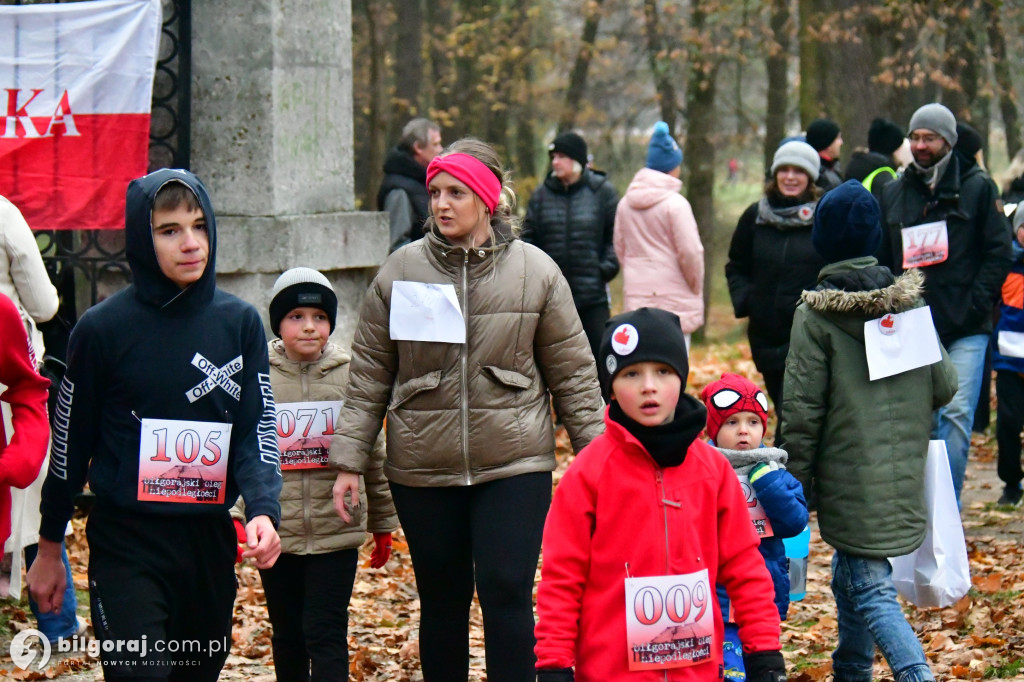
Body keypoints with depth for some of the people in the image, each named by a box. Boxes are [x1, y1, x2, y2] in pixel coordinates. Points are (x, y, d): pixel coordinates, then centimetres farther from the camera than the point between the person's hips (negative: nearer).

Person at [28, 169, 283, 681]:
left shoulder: (239, 323, 2)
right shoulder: (103, 328, -5)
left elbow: (256, 431, 0)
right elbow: (70, 445, 3)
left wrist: (263, 511, -19)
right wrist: (49, 549, 8)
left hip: (211, 541, 4)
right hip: (125, 544, -3)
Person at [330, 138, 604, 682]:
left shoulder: (535, 271, 0)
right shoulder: (399, 273, 2)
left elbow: (572, 372, 4)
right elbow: (368, 375, 5)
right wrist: (349, 460, 2)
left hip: (514, 465, -2)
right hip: (423, 469, 2)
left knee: (507, 594, -8)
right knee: (441, 600, 9)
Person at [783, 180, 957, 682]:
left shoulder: (816, 315, -11)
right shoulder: (909, 301, 3)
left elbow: (802, 409, -11)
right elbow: (945, 385, 6)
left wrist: (797, 481, -2)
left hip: (850, 480, -6)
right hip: (904, 473, 6)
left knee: (870, 590, -5)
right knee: (850, 577, 22)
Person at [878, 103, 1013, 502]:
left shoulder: (977, 188, 4)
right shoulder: (894, 193, 15)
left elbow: (999, 255, 0)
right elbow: (882, 260, 17)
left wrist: (972, 308, -10)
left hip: (965, 332, -3)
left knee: (956, 414, -11)